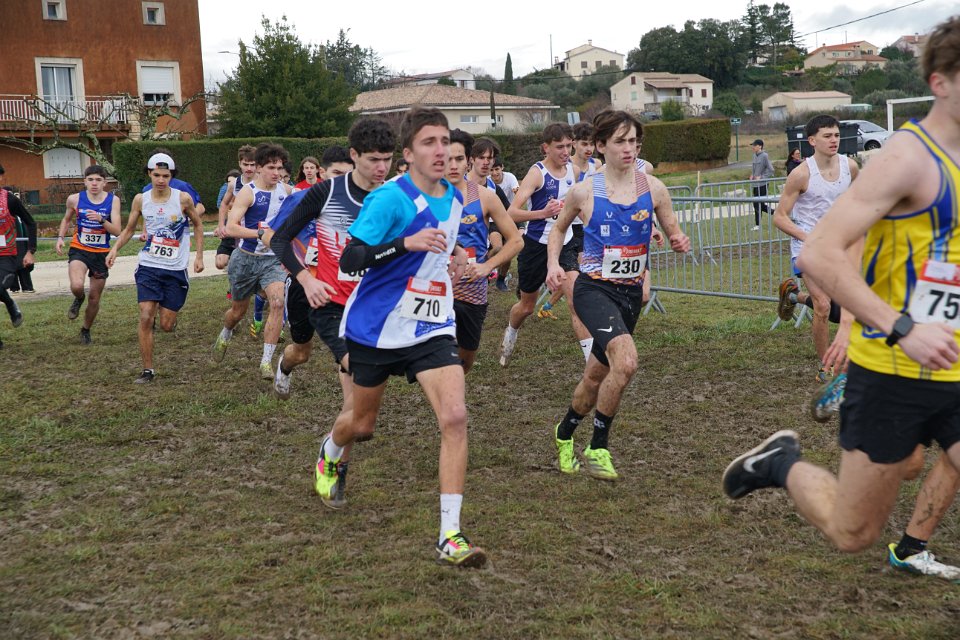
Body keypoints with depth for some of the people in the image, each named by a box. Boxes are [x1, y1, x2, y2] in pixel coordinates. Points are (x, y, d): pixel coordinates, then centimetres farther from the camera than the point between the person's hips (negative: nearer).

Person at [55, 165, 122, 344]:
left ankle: (86, 330, 37)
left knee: (95, 298, 11)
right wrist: (60, 237, 2)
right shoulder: (75, 199, -4)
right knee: (77, 286, -28)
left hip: (101, 253, 1)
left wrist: (101, 220, -29)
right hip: (79, 250, -1)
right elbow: (66, 219, 17)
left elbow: (117, 231, -13)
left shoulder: (113, 200, -8)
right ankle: (78, 299, 10)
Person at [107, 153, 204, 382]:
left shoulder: (183, 199, -6)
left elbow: (198, 225, 9)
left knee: (167, 326, 2)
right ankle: (148, 370, -1)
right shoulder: (140, 199, 0)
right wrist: (115, 248, -4)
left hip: (175, 269, -1)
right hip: (148, 267, 1)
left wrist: (199, 256, 4)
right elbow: (129, 229, 13)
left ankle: (164, 310, 39)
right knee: (145, 318, -12)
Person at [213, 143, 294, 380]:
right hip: (246, 259, -2)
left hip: (273, 259, 2)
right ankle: (225, 335, 51)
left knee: (278, 302, -23)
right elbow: (230, 228, -26)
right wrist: (260, 233, -36)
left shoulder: (286, 190, -1)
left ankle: (266, 361, -17)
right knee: (238, 311, 15)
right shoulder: (248, 193, -15)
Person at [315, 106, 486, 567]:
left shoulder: (454, 199, 5)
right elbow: (349, 260, -25)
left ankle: (450, 535, -12)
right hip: (376, 328, -4)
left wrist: (455, 257, 6)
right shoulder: (389, 198, -17)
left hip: (432, 329, 4)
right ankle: (329, 456, 54)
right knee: (363, 423, 15)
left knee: (454, 417, -17)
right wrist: (406, 243, -36)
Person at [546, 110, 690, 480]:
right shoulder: (584, 192, -5)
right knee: (626, 360, -28)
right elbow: (558, 229, 12)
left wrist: (680, 242, -15)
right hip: (594, 288, -4)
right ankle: (597, 448, -9)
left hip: (631, 292, 4)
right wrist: (553, 264, -4)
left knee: (597, 375, 16)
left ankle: (565, 432, 45)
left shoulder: (652, 188, 1)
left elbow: (673, 233, 8)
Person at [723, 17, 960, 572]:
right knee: (852, 534, 6)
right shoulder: (909, 157, -17)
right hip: (893, 375, -7)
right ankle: (782, 464, 33)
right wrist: (902, 329, -31)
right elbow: (819, 255, -26)